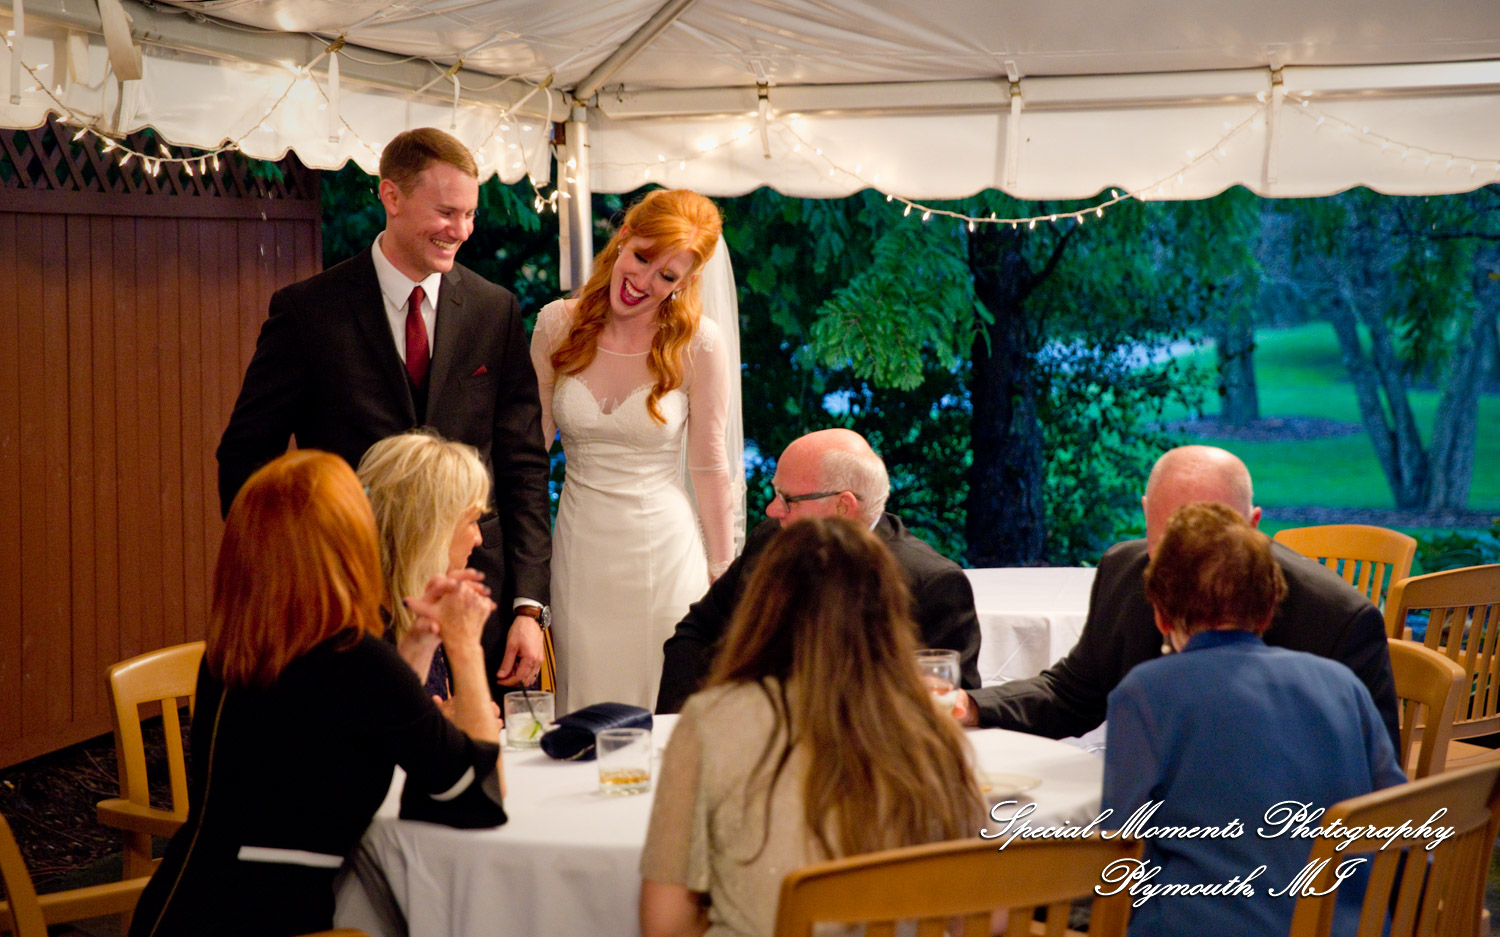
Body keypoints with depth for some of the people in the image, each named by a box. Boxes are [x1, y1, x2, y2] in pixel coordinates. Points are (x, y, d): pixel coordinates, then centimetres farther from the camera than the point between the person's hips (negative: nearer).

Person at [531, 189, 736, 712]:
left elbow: (709, 464, -3)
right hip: (580, 547, 2)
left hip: (664, 548, -2)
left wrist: (723, 575, 0)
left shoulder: (697, 342, -9)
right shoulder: (557, 325, -2)